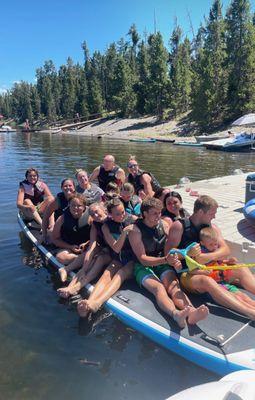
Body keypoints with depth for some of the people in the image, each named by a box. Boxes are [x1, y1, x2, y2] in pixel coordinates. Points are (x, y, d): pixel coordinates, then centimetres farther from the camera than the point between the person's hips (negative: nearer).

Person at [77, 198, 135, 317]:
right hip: (118, 260, 3)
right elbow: (116, 248, -13)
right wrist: (124, 232, -26)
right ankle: (90, 301, -49)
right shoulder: (106, 227, -3)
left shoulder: (133, 221, -6)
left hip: (133, 260, -2)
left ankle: (96, 303, -51)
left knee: (120, 274, -29)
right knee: (106, 274, -26)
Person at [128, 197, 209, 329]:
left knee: (173, 285, -26)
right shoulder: (135, 230, -11)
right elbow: (143, 259, -14)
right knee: (158, 287, -32)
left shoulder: (164, 224, 4)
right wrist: (165, 260, -27)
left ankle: (191, 312, -51)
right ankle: (176, 314, -58)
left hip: (163, 263, 4)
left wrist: (174, 258, -15)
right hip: (144, 267, -4)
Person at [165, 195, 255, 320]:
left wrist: (208, 256, -20)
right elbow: (168, 251, -10)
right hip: (186, 274, -6)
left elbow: (225, 250, -1)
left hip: (208, 269, 6)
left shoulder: (212, 227, 11)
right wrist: (188, 253, -27)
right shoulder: (179, 226, -5)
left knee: (241, 269, -13)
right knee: (207, 281, -36)